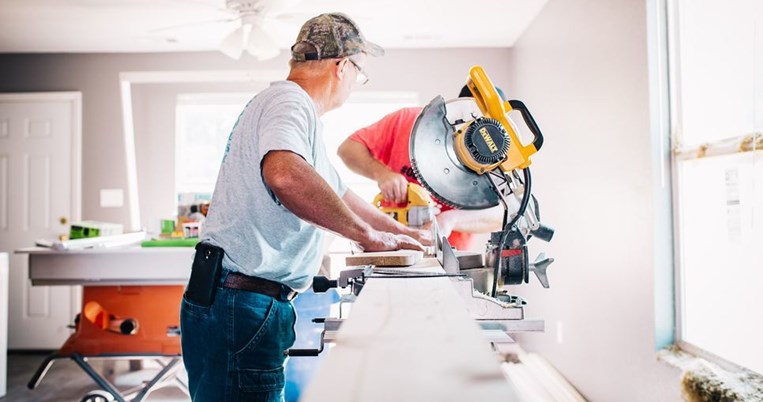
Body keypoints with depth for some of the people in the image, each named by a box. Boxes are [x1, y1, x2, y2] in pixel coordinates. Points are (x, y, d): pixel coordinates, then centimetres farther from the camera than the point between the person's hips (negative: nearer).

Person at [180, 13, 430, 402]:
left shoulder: (291, 105, 20)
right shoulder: (290, 102, -13)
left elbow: (335, 193, 30)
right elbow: (284, 174, -36)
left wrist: (400, 232, 33)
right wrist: (368, 234, -25)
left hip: (244, 302, 10)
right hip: (241, 304, -10)